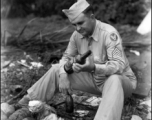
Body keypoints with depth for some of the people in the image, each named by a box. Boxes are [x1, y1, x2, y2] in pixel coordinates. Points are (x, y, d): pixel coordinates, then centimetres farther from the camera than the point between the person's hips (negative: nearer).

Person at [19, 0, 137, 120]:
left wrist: (93, 68, -51)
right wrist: (63, 75, -16)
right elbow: (67, 56, 4)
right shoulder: (77, 34, -7)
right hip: (95, 79, 6)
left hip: (120, 81, -6)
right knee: (57, 70, 1)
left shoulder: (109, 33, -28)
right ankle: (31, 99, 13)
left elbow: (120, 65, -36)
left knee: (113, 80, -44)